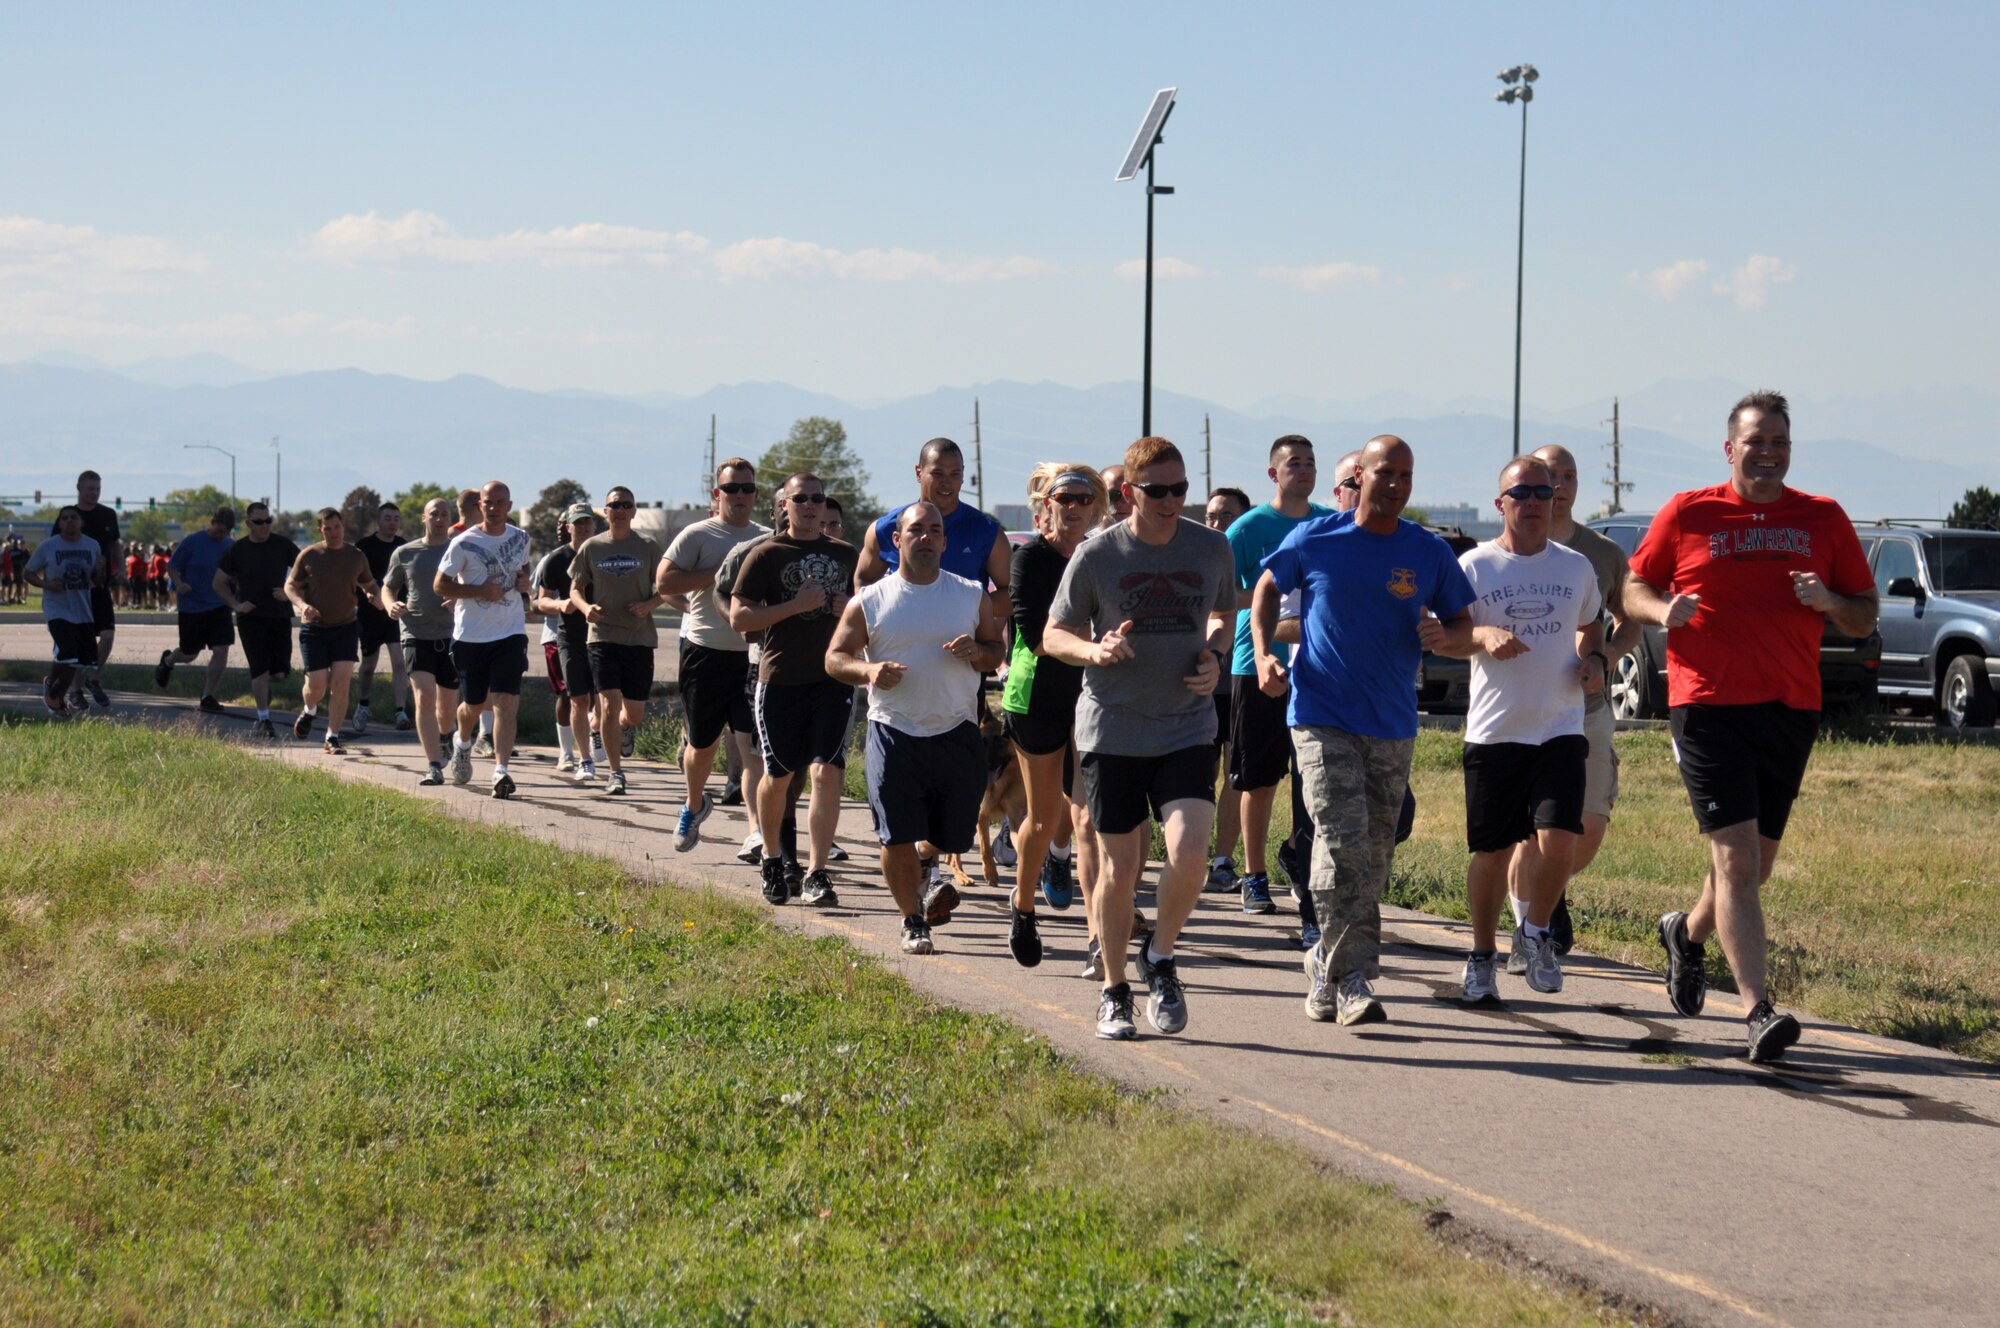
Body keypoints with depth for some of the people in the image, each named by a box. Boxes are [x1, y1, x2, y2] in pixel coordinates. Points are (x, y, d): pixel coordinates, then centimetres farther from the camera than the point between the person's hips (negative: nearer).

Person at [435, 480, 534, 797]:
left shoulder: (520, 538, 6)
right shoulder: (463, 543, -7)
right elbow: (440, 585, -4)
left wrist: (523, 581, 2)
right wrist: (480, 591, -16)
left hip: (510, 632, 1)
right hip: (471, 636, -1)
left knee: (505, 702, -13)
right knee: (474, 703, 12)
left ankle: (501, 771, -18)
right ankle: (463, 743, 46)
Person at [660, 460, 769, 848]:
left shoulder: (768, 540, 11)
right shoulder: (698, 536, -2)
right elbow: (664, 582, -12)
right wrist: (719, 572, -15)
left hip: (752, 656, 2)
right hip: (706, 654, -1)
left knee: (753, 747, -9)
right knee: (702, 744, 13)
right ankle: (694, 806, 40)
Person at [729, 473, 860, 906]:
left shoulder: (845, 555, 12)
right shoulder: (766, 554, 0)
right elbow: (739, 617, -6)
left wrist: (850, 610, 2)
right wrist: (796, 605, -16)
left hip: (833, 679, 2)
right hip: (780, 679, -2)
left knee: (826, 773, -11)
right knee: (778, 776, 8)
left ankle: (815, 874, -10)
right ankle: (771, 860, 31)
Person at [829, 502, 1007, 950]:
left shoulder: (972, 595, 7)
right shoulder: (869, 601, 2)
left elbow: (997, 651, 13)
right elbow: (834, 658, 4)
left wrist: (976, 652, -10)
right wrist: (868, 670, -17)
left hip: (957, 733, 2)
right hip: (894, 734, -2)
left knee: (953, 837, 7)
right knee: (898, 838, -4)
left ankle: (923, 874, 40)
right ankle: (913, 920, 14)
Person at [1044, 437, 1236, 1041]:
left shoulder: (1212, 549, 2)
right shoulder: (1097, 556, -5)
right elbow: (1053, 635, 4)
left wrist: (1213, 656, -1)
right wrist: (1095, 650, -17)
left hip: (1188, 730, 1)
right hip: (1111, 733, -1)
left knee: (1189, 854, -16)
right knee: (1119, 867, 4)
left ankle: (1161, 957, 11)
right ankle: (1114, 991, 23)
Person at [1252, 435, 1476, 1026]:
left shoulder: (1431, 554, 2)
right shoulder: (1313, 541, -2)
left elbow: (1463, 625, 11)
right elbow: (1267, 591, 14)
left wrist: (1443, 635, -13)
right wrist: (1264, 654, -2)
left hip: (1393, 727, 3)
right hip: (1322, 717, -3)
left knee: (1373, 855, 10)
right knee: (1342, 843, -17)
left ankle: (1328, 962, 28)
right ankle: (1352, 978, -16)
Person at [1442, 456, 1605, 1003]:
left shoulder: (1576, 567, 8)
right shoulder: (1475, 566, -1)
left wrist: (1593, 660, 5)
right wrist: (1485, 636, -20)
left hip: (1561, 729, 1)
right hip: (1494, 732, -1)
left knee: (1559, 841, -14)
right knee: (1492, 852, 4)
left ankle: (1535, 932, 13)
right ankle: (1481, 957, 23)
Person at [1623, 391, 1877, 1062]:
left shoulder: (1824, 520, 9)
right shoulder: (1686, 515, 3)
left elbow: (1865, 618, 12)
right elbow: (1633, 588, 12)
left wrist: (1828, 602, -10)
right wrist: (1663, 609, -10)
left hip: (1791, 710, 4)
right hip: (1707, 706, -3)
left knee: (1756, 864, 14)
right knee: (1737, 860, -13)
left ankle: (1689, 933, 44)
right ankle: (1759, 1011, -15)